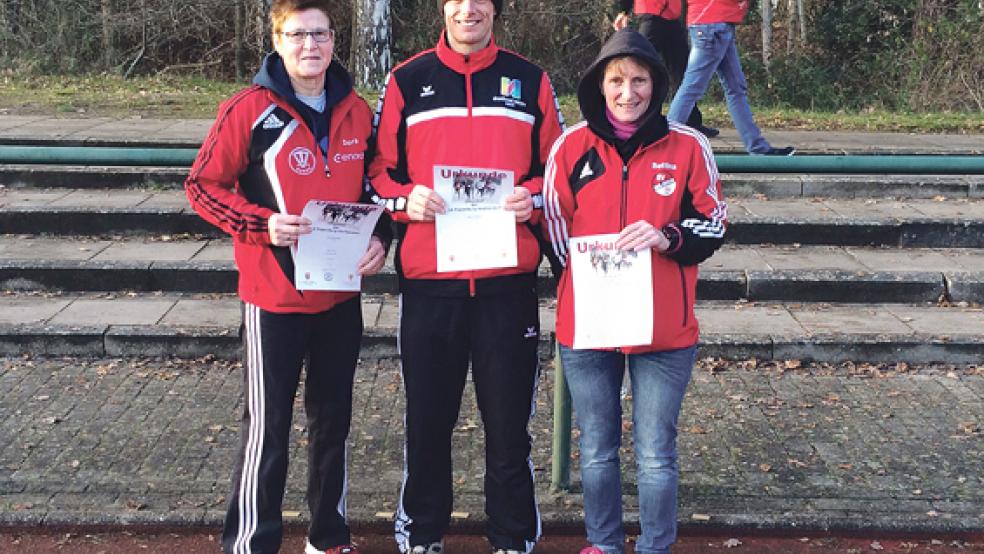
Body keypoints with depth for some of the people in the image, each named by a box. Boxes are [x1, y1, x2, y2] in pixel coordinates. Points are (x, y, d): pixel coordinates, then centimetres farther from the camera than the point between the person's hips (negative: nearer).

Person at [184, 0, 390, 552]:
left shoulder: (357, 111, 4)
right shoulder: (249, 109, -10)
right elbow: (203, 185, -6)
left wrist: (380, 237, -2)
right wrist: (261, 224, -19)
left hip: (341, 295, 5)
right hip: (275, 298, -5)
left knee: (334, 418, 16)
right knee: (268, 427, 2)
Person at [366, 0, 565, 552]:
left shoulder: (530, 80, 8)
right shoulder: (406, 80, 7)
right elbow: (379, 170, 8)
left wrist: (533, 197, -8)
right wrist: (406, 199, -11)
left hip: (509, 279, 0)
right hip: (428, 278, 0)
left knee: (509, 418, 7)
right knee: (428, 417, 9)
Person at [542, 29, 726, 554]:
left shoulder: (688, 146, -2)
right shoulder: (571, 145, 0)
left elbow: (713, 225, 2)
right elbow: (552, 224, 7)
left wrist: (667, 238, -17)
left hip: (665, 328, -1)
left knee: (656, 454, 8)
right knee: (596, 451, 14)